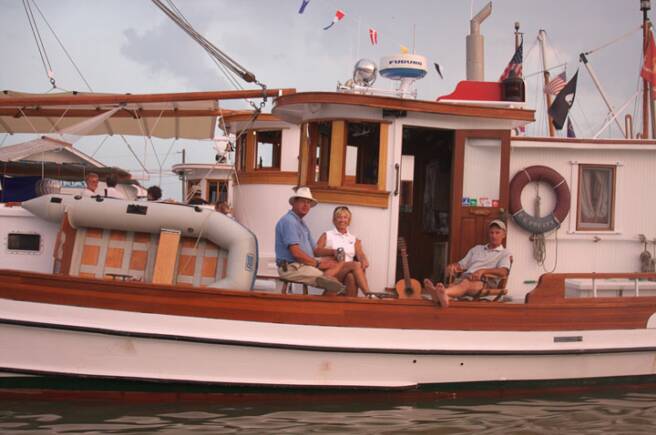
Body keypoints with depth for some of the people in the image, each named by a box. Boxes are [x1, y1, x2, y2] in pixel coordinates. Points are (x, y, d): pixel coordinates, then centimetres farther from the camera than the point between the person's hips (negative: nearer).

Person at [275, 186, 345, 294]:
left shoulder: (302, 224, 23)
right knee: (334, 283, -20)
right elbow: (296, 253, -18)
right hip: (292, 268, -10)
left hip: (303, 265, 10)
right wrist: (318, 264, -10)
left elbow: (314, 250, 21)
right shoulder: (289, 221, -10)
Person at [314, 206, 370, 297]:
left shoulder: (354, 239, 25)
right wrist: (333, 251, -17)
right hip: (331, 271, -3)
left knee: (351, 277, -36)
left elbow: (360, 255, 8)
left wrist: (364, 261, -18)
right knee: (356, 265, -32)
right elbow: (316, 251, 1)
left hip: (349, 271, 3)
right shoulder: (327, 235, 17)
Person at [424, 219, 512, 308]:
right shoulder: (477, 248, 34)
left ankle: (444, 292, -75)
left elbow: (503, 272, -4)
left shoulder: (505, 253, 17)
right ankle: (439, 295, -72)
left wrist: (482, 271, -20)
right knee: (452, 285, -35)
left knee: (466, 283, -42)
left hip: (482, 282, -5)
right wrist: (453, 266, 0)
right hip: (465, 278, 5)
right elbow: (461, 265, 27)